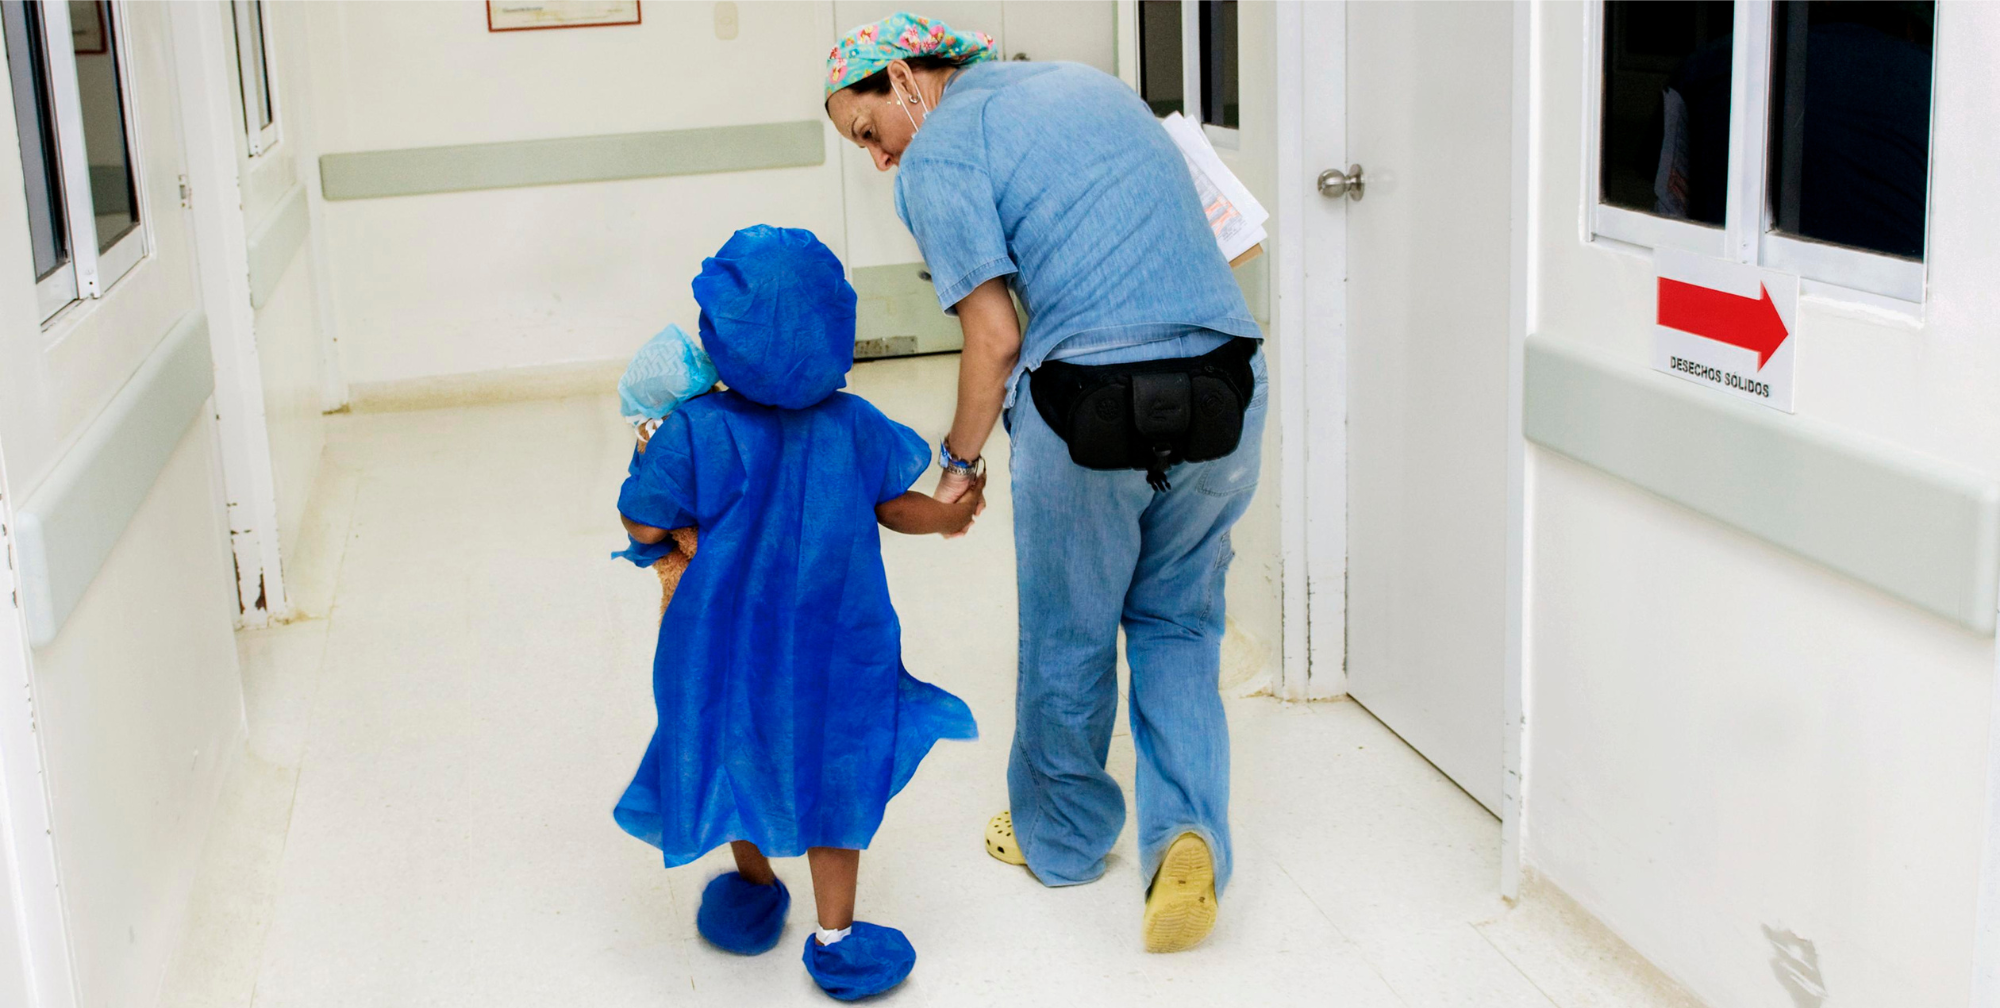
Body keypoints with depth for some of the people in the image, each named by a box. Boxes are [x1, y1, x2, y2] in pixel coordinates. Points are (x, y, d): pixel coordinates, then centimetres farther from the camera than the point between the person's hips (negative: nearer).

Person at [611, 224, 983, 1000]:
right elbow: (897, 508, 2)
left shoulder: (696, 429, -18)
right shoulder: (853, 425, -10)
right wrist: (950, 518, 22)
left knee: (741, 754, 23)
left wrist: (645, 461, 7)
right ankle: (835, 937, 19)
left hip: (729, 639, 0)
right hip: (832, 645, 0)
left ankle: (754, 887, 44)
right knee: (830, 773, 13)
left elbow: (645, 527, -12)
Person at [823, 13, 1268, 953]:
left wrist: (958, 460, 7)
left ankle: (1061, 836, 35)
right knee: (1178, 624, 20)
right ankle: (1186, 832, 4)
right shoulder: (1089, 81, 21)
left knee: (1068, 638, 16)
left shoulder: (940, 153, -2)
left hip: (1090, 404, -6)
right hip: (1230, 387, 6)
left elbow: (995, 341, -7)